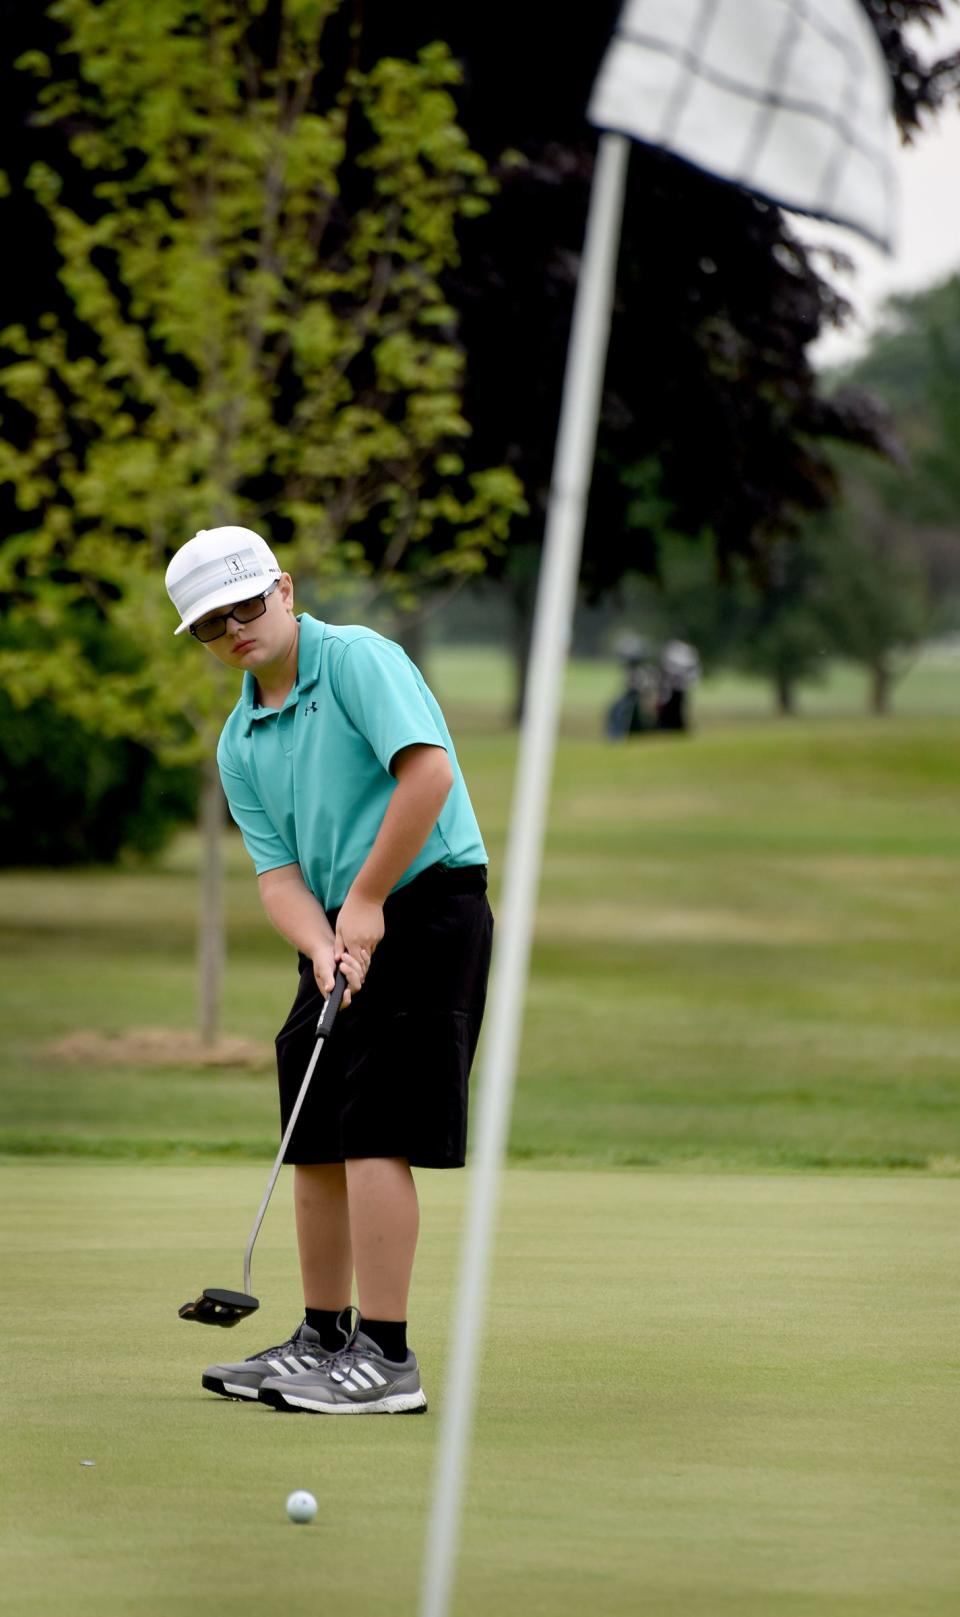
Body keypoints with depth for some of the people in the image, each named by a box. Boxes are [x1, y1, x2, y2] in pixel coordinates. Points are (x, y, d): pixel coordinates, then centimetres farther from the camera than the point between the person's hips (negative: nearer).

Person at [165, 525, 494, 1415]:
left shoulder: (358, 659, -10)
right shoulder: (239, 746, 12)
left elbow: (429, 771, -22)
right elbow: (278, 872, 5)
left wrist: (366, 902, -17)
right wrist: (322, 946, -16)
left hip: (425, 907, -8)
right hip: (339, 932, 8)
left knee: (375, 1134, -12)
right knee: (316, 1139, 10)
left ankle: (385, 1358, -11)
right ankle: (323, 1339, 21)